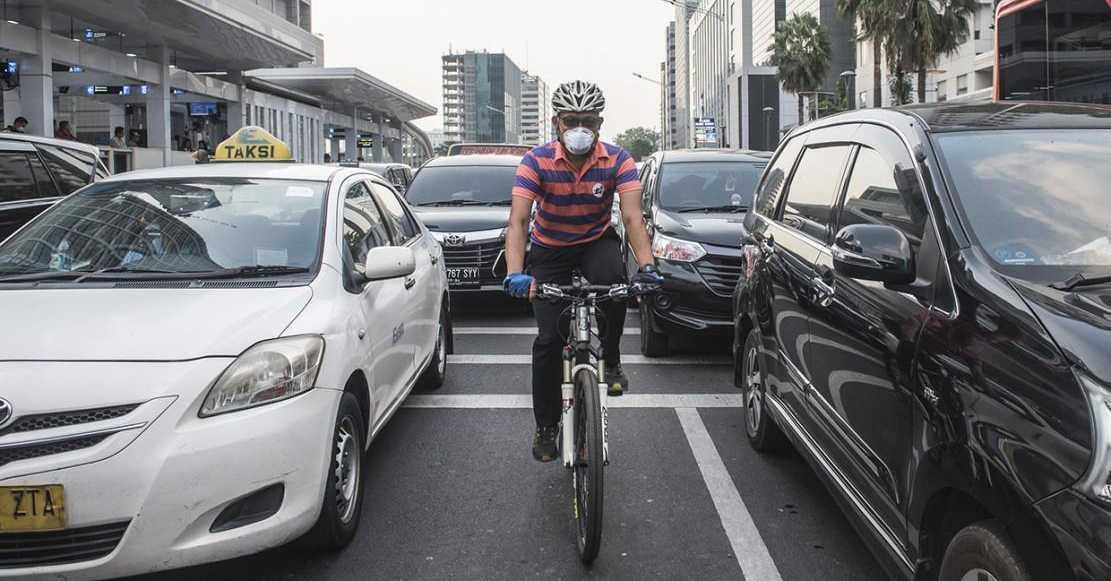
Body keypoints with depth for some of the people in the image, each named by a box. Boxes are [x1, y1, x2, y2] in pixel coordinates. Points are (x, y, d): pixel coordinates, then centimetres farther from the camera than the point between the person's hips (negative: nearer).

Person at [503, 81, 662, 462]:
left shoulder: (618, 160, -20)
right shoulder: (537, 161, -23)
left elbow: (632, 217, -29)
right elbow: (518, 220, -31)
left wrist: (646, 266, -46)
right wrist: (515, 273, -47)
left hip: (598, 241, 0)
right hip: (550, 249, 0)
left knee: (614, 281, -35)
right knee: (549, 338, -5)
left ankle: (610, 360, -11)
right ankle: (546, 426, 12)